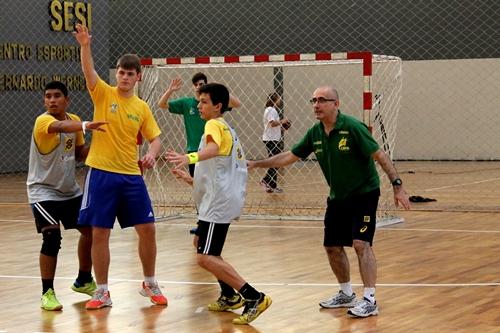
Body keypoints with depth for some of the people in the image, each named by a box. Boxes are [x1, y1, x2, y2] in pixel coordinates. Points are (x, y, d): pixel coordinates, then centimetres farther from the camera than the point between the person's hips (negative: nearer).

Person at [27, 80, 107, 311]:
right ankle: (47, 292, -7)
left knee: (91, 231, 11)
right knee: (52, 237, -21)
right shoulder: (42, 121, -21)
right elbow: (61, 126, -44)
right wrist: (85, 126, -64)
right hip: (43, 190, -7)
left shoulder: (74, 119, 2)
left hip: (70, 190, 7)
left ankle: (83, 281, 32)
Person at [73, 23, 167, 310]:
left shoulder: (142, 108, 7)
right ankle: (102, 292, 11)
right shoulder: (104, 94, -1)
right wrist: (85, 46, -38)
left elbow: (156, 138, 11)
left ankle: (150, 284, 21)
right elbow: (89, 71, -19)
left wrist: (152, 154, -12)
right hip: (101, 174, -3)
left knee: (147, 229, 3)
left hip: (131, 176, 3)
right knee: (100, 233, 0)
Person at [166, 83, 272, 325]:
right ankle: (229, 296, 28)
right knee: (200, 243, 26)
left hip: (219, 202, -11)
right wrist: (192, 180, 26)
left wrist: (189, 158, -52)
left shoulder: (214, 125, -9)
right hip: (219, 199, 11)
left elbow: (213, 149, -34)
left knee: (205, 258, -15)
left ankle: (254, 298, -20)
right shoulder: (227, 130, 22)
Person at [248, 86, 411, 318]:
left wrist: (397, 185, -25)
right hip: (337, 197, 7)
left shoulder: (352, 127, -20)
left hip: (364, 193, -7)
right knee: (332, 246, 10)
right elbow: (290, 157, 8)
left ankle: (370, 300, -14)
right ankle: (346, 294, 28)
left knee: (361, 243, -18)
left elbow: (380, 156, -19)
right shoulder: (315, 133, -1)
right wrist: (256, 164, 4)